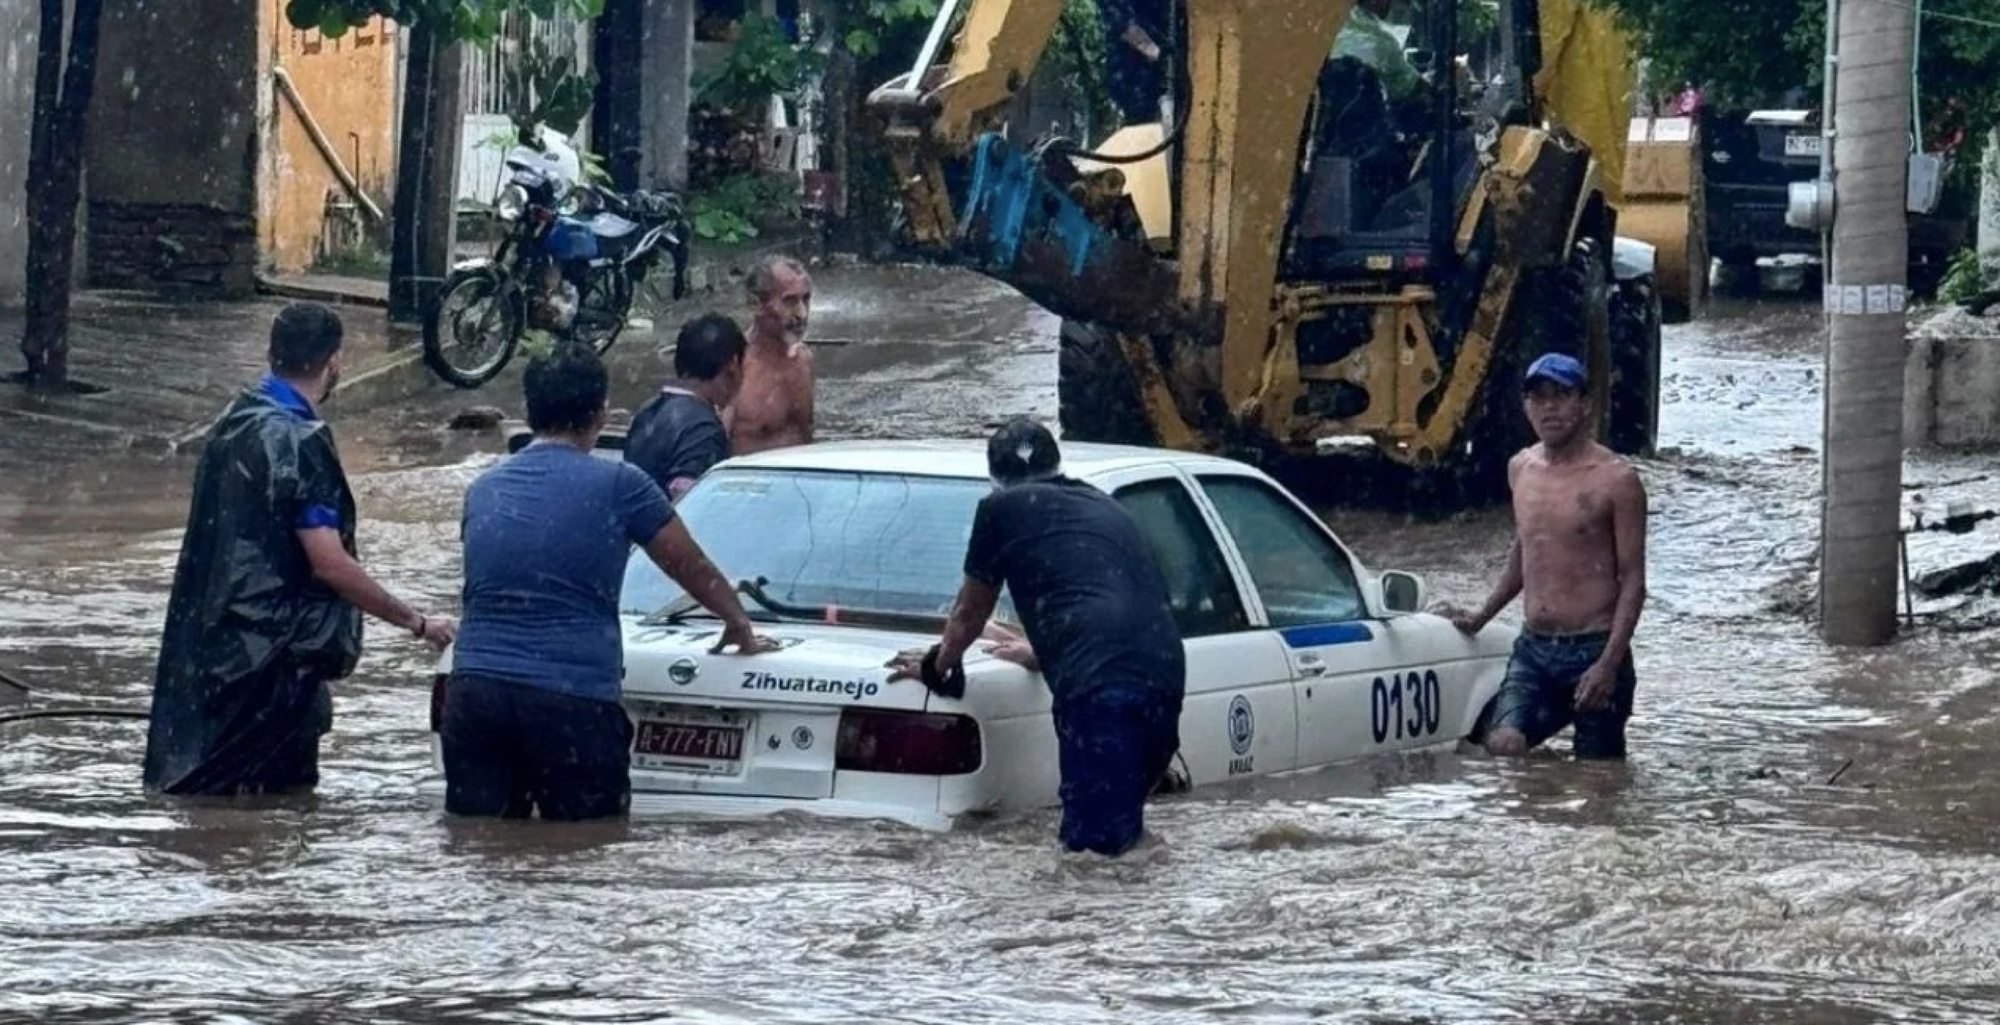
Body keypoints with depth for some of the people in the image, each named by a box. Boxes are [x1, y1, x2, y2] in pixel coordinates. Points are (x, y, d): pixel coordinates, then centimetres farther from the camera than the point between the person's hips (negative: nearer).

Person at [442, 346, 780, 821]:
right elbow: (693, 568, 13)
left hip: (474, 690, 4)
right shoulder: (617, 485, 0)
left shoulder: (483, 490, 16)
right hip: (572, 699, -4)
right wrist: (742, 629, 32)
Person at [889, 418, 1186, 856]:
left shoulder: (1002, 508, 14)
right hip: (1164, 673, 7)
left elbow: (970, 614, 27)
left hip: (1098, 682, -7)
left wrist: (937, 667, 47)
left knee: (1094, 839, -13)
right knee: (1122, 831, 18)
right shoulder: (1106, 508, 33)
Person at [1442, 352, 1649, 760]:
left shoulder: (1615, 479, -7)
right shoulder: (1521, 469, 11)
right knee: (1503, 745, -19)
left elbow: (1632, 581, -9)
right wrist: (1482, 616, 26)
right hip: (1533, 650, 4)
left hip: (1593, 651, -4)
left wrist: (1609, 663, -18)